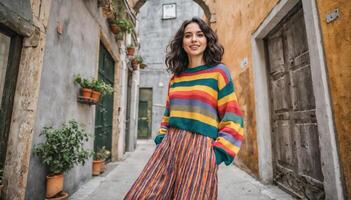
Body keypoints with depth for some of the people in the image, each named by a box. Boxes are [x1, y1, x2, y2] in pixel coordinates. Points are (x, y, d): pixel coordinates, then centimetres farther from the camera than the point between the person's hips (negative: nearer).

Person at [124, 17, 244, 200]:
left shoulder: (219, 71, -1)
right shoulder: (175, 78, 13)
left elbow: (231, 118, -4)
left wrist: (219, 152, -9)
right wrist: (161, 139, 10)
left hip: (199, 148, -4)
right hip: (169, 145, 5)